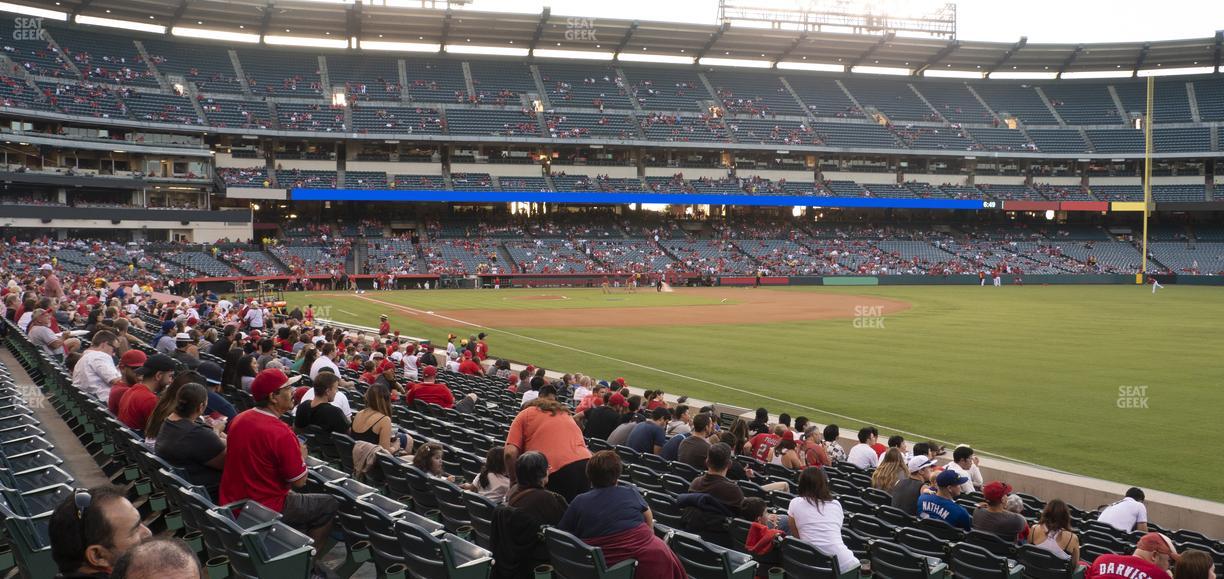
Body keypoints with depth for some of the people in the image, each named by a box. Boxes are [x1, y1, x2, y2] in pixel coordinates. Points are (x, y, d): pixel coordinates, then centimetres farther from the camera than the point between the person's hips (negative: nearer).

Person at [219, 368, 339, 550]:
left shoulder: (239, 419, -2)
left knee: (294, 495, 31)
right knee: (330, 504, 8)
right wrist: (302, 456, 3)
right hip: (265, 511, -8)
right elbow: (299, 481, -16)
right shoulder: (281, 434, -26)